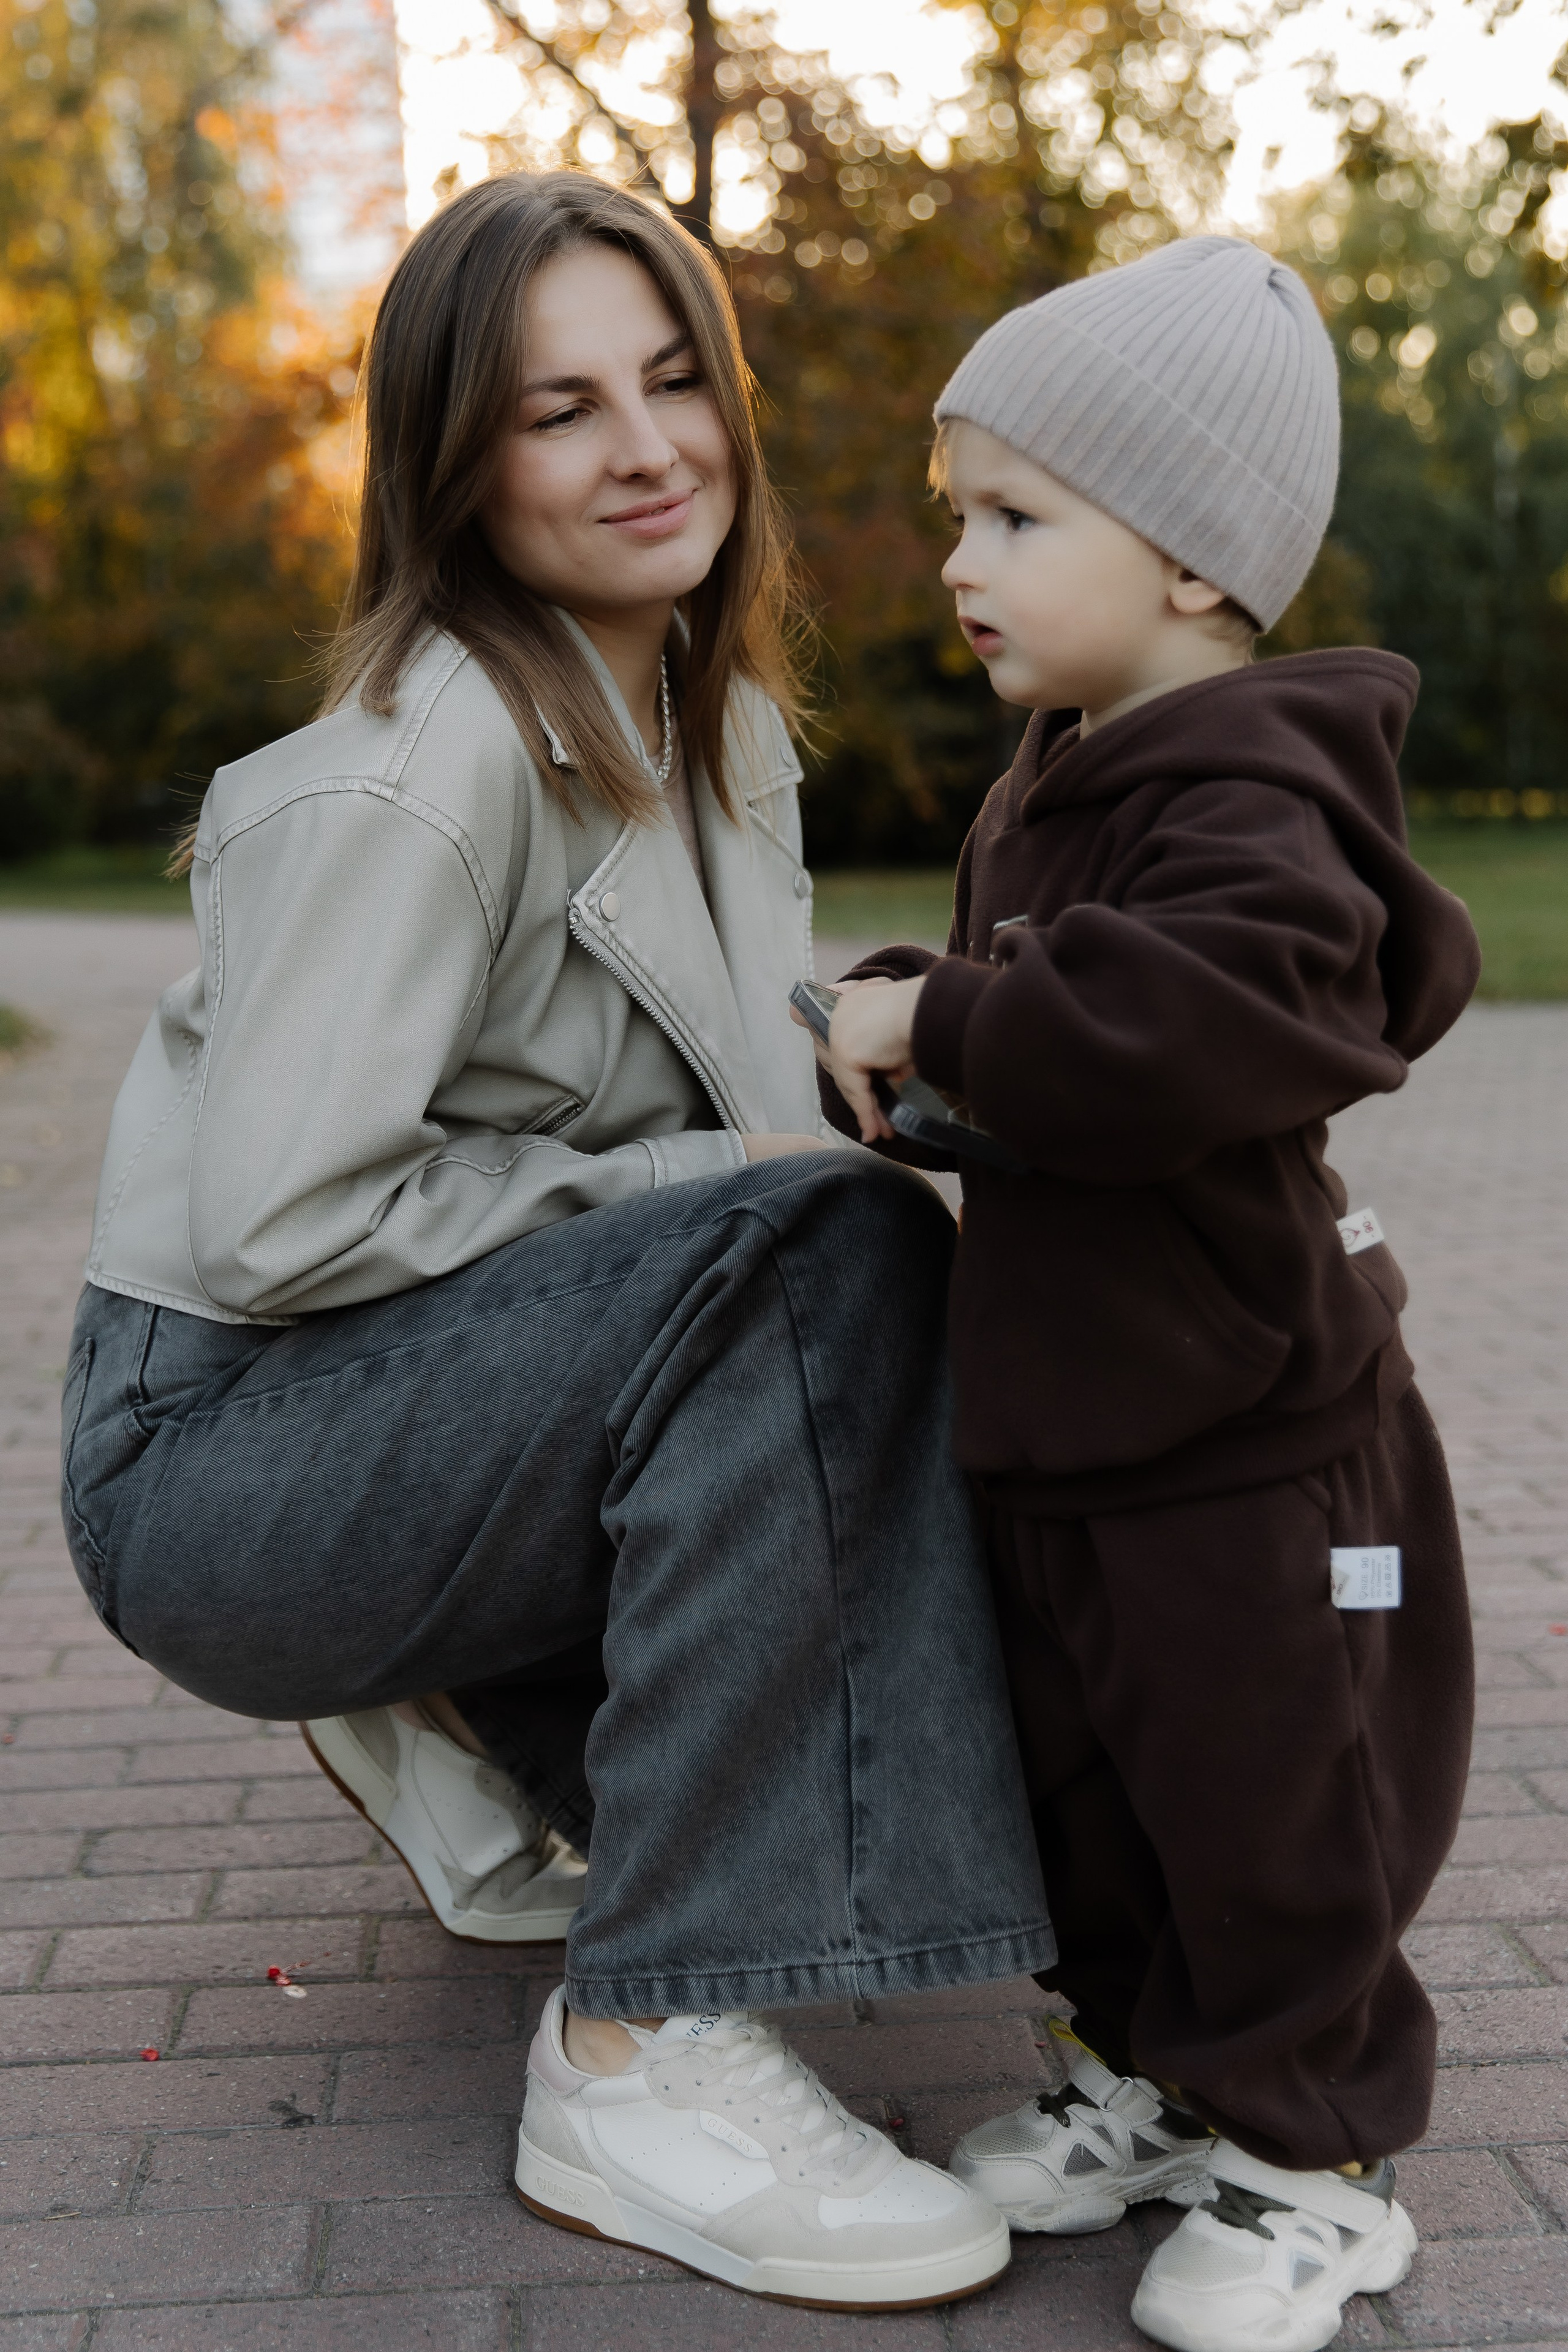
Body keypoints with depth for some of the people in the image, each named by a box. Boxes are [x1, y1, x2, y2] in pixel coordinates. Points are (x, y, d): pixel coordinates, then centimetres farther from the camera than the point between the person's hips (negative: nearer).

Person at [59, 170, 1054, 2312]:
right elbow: (278, 1224, -25)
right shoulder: (420, 771, -20)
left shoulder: (720, 724, 8)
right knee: (827, 1254, -29)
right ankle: (638, 2059, -26)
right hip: (222, 1452, -8)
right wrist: (693, 1186, -19)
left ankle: (468, 1721, 13)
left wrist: (855, 1105, -7)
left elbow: (748, 1098, 16)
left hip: (450, 1402, 8)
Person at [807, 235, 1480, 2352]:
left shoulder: (1246, 803, -21)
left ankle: (1309, 2160, 25)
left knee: (1268, 1809, 6)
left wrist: (943, 1024, -31)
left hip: (1240, 1437, -9)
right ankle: (1147, 2072, 39)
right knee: (1087, 1781, 20)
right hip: (1064, 1414, 9)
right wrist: (900, 1023, 3)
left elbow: (1221, 1018, -41)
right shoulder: (1055, 792, 10)